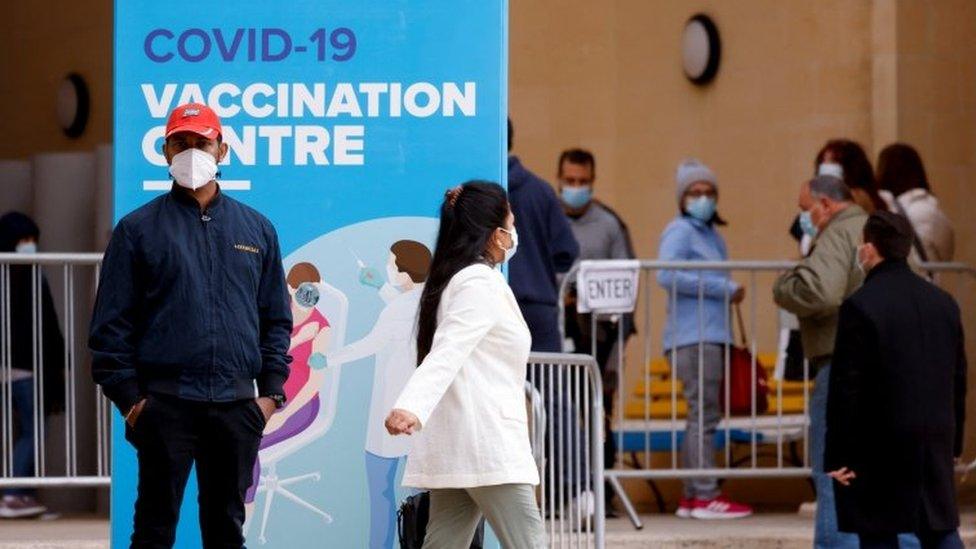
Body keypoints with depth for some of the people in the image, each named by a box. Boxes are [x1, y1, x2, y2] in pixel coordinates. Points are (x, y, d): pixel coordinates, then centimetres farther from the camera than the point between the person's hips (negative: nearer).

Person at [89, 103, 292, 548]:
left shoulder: (256, 229, 13)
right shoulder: (139, 229, 4)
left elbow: (276, 319, 15)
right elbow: (112, 322, 2)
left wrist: (271, 390, 5)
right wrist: (128, 395, -6)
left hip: (237, 405, 3)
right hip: (165, 403, -3)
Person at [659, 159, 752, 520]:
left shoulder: (711, 234, 21)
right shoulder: (680, 230, -6)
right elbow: (667, 275, -20)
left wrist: (730, 291, 7)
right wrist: (724, 289, -16)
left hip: (712, 336, 9)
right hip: (693, 338, -9)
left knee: (702, 417, 10)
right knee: (704, 414, -10)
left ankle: (692, 497, 13)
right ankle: (705, 496, -11)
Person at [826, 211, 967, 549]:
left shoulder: (860, 306, -13)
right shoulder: (944, 302, 8)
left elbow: (846, 386, -14)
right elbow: (958, 380, 13)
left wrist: (837, 456, -10)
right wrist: (955, 441, 22)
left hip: (881, 447, -6)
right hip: (937, 442, 6)